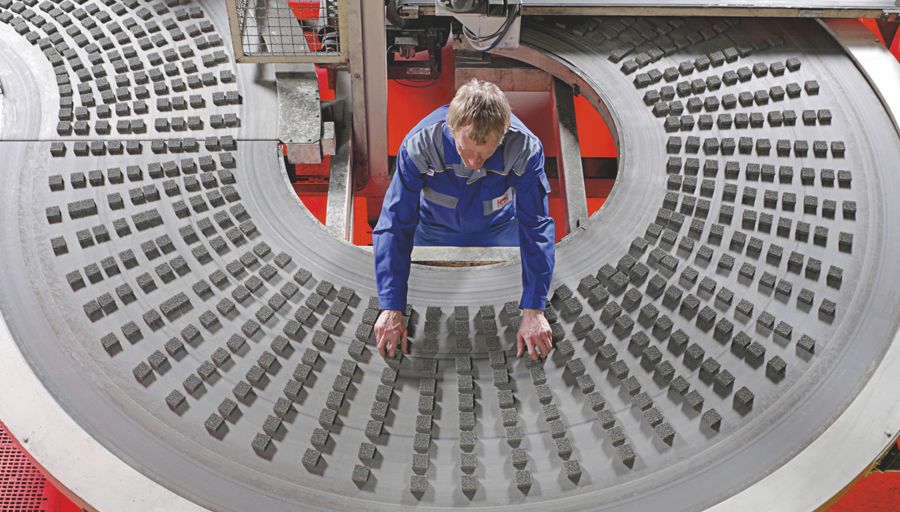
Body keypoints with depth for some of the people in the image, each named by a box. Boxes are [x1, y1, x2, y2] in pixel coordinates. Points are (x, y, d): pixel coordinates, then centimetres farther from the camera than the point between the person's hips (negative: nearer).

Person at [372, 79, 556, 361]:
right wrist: (391, 309, -36)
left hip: (499, 232, 1)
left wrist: (533, 311, -35)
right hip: (435, 231, 0)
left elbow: (536, 228, -30)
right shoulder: (420, 144, -35)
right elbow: (394, 226, -31)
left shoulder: (525, 148, -35)